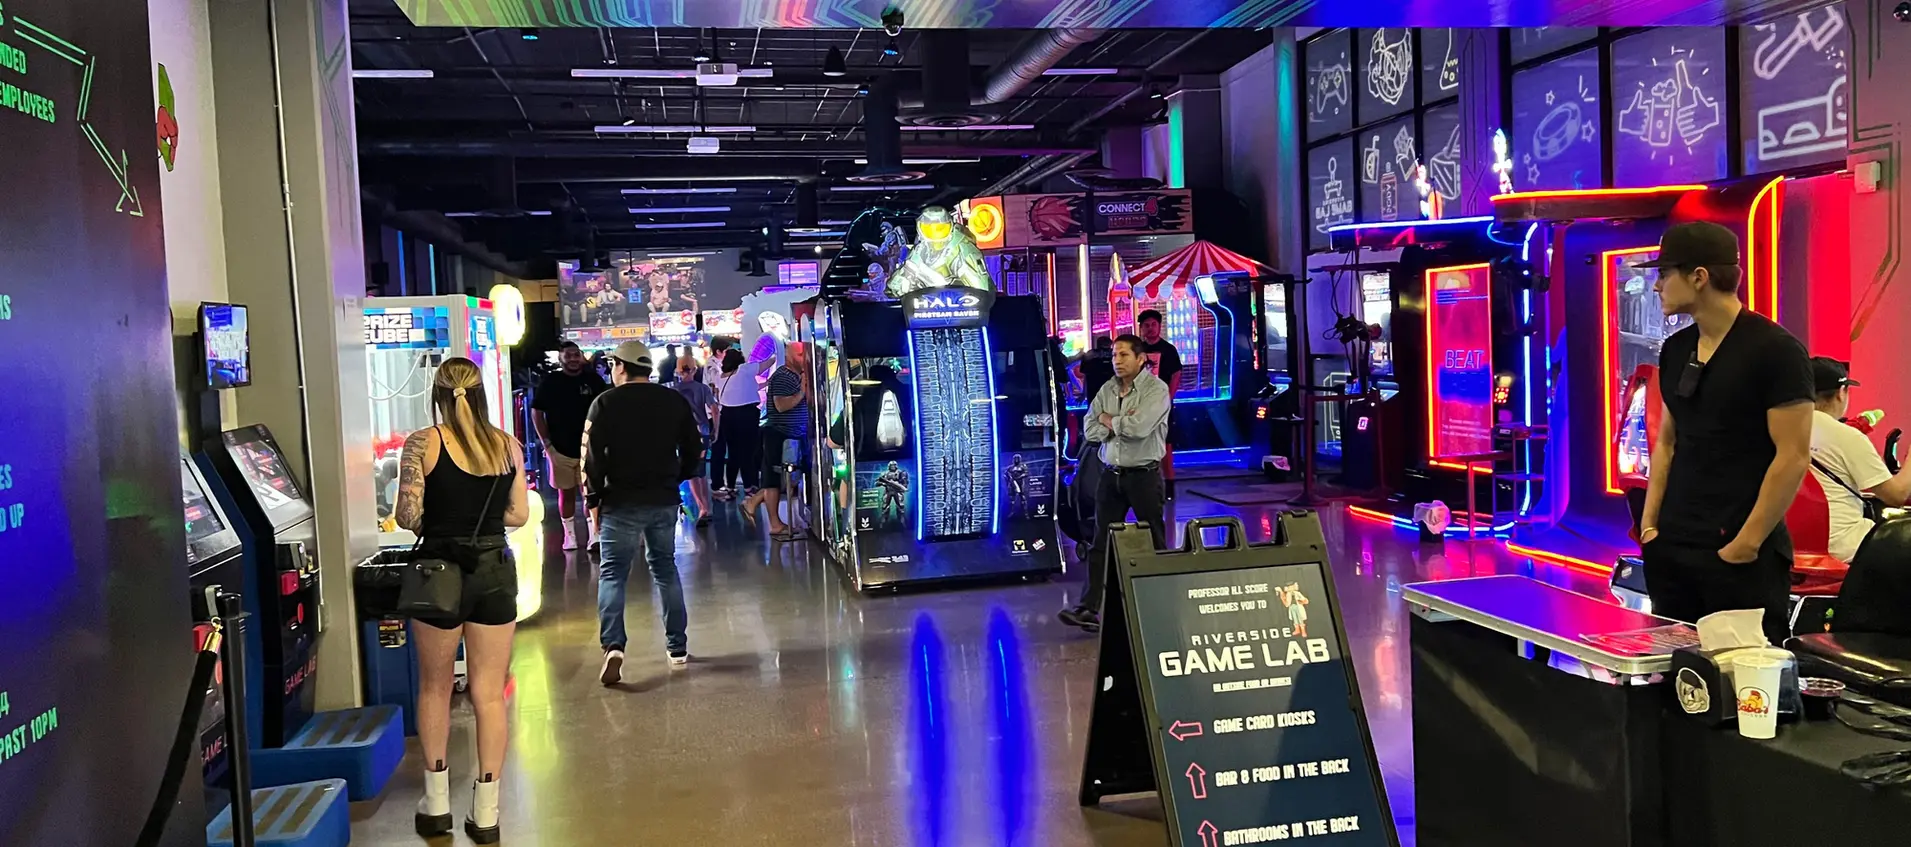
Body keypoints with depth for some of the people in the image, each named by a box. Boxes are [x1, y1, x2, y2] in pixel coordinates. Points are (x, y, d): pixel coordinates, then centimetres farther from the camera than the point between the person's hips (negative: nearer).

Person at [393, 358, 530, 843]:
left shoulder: (423, 443, -8)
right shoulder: (506, 444, 1)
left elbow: (407, 516, -11)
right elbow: (519, 515, 4)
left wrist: (437, 528, 10)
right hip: (495, 571, 2)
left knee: (435, 687, 17)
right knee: (490, 694, 8)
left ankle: (437, 803, 26)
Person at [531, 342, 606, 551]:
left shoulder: (593, 380, 1)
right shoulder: (549, 382, -1)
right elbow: (536, 412, 1)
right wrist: (546, 443, -5)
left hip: (588, 447, 0)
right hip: (560, 449, 0)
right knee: (566, 493, 9)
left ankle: (593, 535, 0)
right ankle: (570, 535, 19)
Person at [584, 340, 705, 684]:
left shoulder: (605, 403, -7)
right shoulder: (674, 401, 5)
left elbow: (592, 456, -10)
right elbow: (694, 449, 8)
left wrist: (594, 499, -2)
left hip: (621, 503, -4)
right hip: (664, 501, 4)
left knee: (612, 573, 1)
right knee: (665, 569, 17)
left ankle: (613, 646, -17)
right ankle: (677, 646, 20)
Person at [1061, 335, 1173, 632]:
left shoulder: (1156, 389, -9)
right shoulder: (1106, 390, 9)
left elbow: (1139, 427, -23)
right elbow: (1090, 430, 2)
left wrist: (1109, 421, -6)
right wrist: (1122, 424, -12)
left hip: (1144, 475, -5)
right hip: (1111, 474, 5)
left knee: (1153, 543, 6)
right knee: (1101, 542, 2)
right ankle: (1089, 607, 1)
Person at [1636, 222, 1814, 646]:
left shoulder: (1775, 350, -11)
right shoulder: (1675, 349, 9)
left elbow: (1793, 458, -14)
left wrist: (1747, 544, -15)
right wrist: (1650, 525, 8)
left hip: (1742, 555, -6)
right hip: (1671, 547, 6)